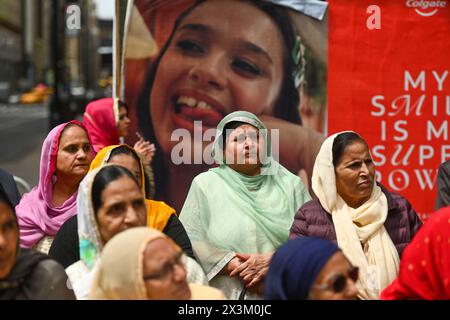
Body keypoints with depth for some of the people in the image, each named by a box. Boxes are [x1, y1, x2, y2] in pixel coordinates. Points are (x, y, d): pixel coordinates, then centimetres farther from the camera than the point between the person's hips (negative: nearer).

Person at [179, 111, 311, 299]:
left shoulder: (290, 184, 7)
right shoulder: (204, 185, 3)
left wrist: (273, 261, -14)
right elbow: (189, 241, -6)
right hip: (224, 294, -1)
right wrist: (238, 268, -13)